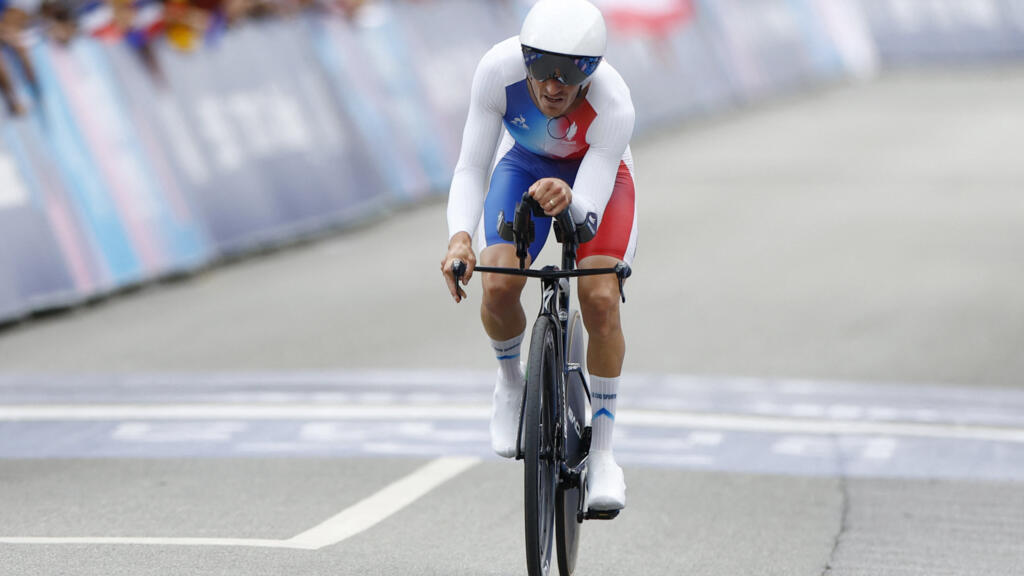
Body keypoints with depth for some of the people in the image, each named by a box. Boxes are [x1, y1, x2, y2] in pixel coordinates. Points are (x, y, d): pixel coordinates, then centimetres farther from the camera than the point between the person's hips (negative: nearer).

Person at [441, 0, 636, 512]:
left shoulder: (614, 106, -38)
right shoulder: (499, 70, -34)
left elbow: (589, 212, -41)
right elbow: (470, 169, -28)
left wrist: (568, 200, -65)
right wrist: (460, 237, -45)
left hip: (595, 175, -2)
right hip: (525, 164, 2)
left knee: (601, 301, -22)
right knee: (498, 287, -22)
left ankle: (602, 454, -6)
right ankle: (510, 381, 12)